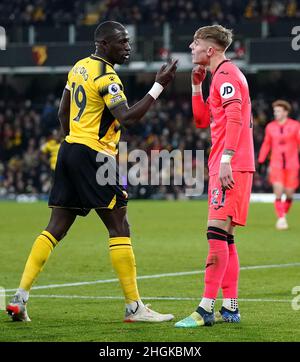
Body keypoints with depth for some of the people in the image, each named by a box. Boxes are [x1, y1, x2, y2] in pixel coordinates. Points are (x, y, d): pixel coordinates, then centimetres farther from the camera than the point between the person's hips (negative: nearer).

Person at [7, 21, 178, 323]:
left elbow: (63, 112, 22)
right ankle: (134, 307, -2)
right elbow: (127, 118, -24)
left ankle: (20, 297, 2)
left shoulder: (80, 67, 15)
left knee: (56, 228, 8)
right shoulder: (106, 77, -14)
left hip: (70, 149, 9)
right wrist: (159, 86, -22)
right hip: (93, 154, -9)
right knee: (119, 227, -3)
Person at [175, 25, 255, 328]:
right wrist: (197, 87, 19)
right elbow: (202, 120, 29)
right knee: (224, 238, 10)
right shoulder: (222, 76, 23)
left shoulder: (226, 74, -9)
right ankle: (230, 308, 13)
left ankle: (206, 310, -20)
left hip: (231, 166, -11)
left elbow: (234, 119, -21)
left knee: (217, 232, -15)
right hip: (223, 166, 11)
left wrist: (226, 160, -27)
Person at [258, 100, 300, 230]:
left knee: (289, 194, 5)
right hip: (276, 165, 1)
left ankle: (283, 215, 29)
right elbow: (266, 145, 16)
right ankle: (281, 219, -14)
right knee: (278, 193, -14)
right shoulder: (270, 127, 5)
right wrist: (260, 162, 14)